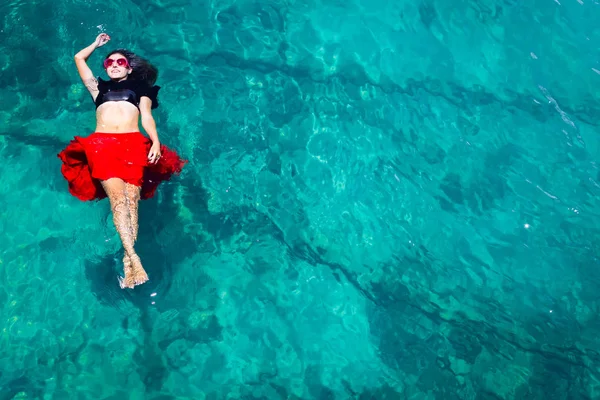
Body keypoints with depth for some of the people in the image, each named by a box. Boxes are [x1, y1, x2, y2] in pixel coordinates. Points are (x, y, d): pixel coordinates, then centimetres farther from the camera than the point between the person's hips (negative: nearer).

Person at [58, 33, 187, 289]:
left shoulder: (140, 88, 28)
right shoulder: (99, 87, 33)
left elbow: (147, 117, 13)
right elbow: (79, 58, 39)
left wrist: (156, 143, -4)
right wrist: (97, 43, 52)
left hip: (133, 143, 0)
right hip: (101, 143, 0)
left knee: (132, 196, -21)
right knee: (118, 196, -23)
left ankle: (127, 260, -31)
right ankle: (134, 258, -35)